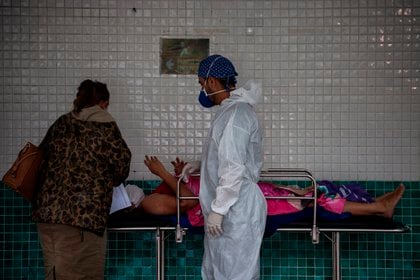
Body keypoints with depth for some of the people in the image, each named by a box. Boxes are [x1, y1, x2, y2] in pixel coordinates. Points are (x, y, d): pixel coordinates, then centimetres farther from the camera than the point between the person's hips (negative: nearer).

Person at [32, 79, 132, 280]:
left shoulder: (60, 124, 13)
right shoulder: (105, 126, -1)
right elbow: (122, 166, 3)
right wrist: (106, 182, 24)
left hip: (47, 210, 6)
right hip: (84, 214, -6)